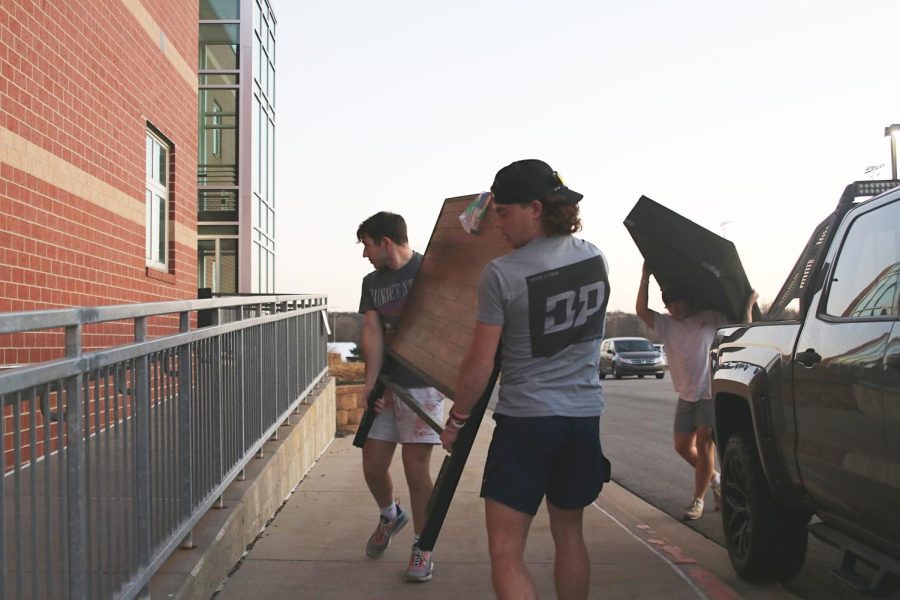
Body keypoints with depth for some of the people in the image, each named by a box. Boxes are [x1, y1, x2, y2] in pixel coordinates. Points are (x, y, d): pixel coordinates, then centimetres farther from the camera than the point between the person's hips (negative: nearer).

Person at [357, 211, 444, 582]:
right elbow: (372, 332, 2)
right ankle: (390, 516, 39)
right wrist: (371, 379, -11)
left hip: (421, 385, -5)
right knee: (372, 466, 9)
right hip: (385, 386, 5)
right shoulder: (371, 282, 12)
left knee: (416, 468, -4)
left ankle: (422, 547, 14)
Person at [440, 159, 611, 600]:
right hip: (585, 415, 6)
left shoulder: (501, 274, -16)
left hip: (526, 419, -6)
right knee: (569, 535, 22)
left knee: (506, 553, 0)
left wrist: (456, 420, 5)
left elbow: (479, 365, -10)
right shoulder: (594, 258, 3)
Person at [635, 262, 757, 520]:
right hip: (686, 395, 5)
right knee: (683, 445, 7)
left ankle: (698, 500, 3)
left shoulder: (712, 318, 0)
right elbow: (641, 310, -4)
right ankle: (714, 478, 31)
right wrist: (645, 278, -6)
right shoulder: (666, 325, 8)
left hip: (712, 394, -5)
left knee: (703, 444, -8)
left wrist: (749, 304, -5)